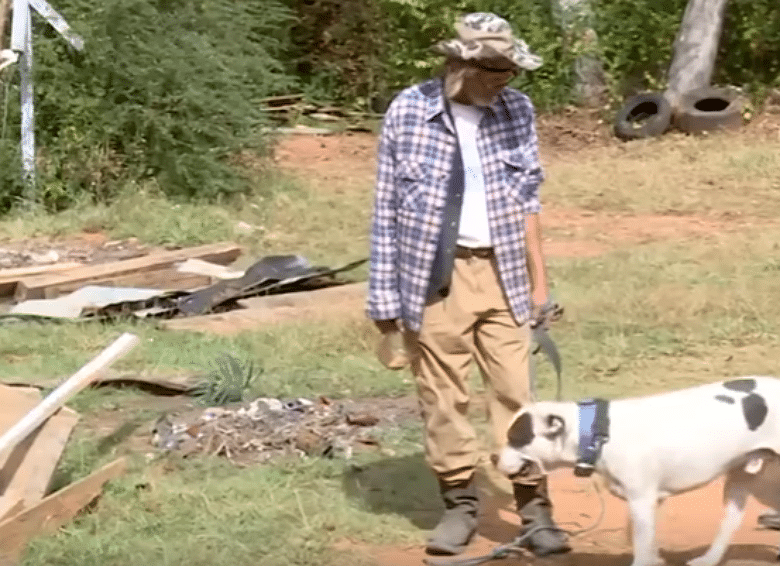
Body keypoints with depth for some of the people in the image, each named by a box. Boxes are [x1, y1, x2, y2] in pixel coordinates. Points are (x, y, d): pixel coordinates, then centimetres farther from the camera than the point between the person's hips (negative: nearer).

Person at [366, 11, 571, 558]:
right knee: (442, 396, 6)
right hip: (434, 277, -2)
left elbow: (527, 198, 8)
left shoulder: (516, 110, 0)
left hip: (500, 273, 2)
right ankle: (460, 503, 20)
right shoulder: (408, 112, -8)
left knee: (516, 393, 2)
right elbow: (387, 209, -2)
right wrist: (385, 294, -2)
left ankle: (536, 508, 7)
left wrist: (539, 278, 9)